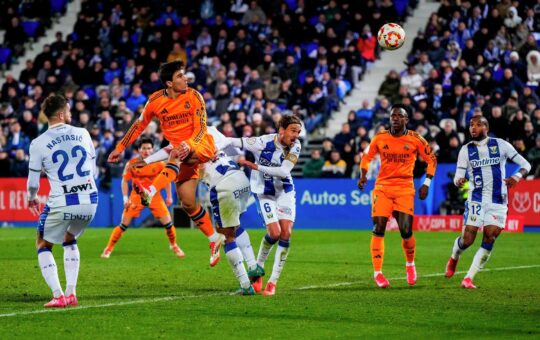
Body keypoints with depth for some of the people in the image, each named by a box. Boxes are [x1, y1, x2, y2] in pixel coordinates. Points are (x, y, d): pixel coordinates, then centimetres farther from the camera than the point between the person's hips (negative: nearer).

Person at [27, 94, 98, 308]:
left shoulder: (38, 144, -5)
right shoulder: (82, 134, 5)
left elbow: (33, 182, 2)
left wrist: (32, 199, 24)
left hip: (61, 204, -4)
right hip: (89, 201, 4)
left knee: (43, 246, 17)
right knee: (70, 240, 29)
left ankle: (58, 296, 1)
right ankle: (71, 293, 18)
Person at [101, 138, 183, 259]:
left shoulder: (159, 164, -6)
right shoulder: (131, 164, -9)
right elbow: (124, 181, -2)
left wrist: (169, 196, 5)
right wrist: (125, 198, -11)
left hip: (154, 196, 1)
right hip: (136, 197, -1)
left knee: (168, 223, -4)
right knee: (123, 225, -7)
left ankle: (174, 246, 22)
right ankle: (108, 249, 3)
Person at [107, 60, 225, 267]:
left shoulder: (194, 97, -9)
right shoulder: (156, 101, -1)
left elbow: (201, 129, -15)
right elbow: (139, 125, 11)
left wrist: (188, 145, -32)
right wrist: (120, 147, 10)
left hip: (201, 146, -4)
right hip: (181, 153, 4)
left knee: (175, 155, -37)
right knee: (188, 203, -3)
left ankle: (151, 192, -55)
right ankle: (214, 239, 13)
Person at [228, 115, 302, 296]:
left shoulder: (295, 146, -13)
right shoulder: (264, 142, -25)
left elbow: (283, 171, -24)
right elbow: (232, 142, -24)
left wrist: (254, 166, -32)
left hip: (285, 191, 4)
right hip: (264, 192, -4)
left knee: (286, 233, -9)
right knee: (274, 232, -17)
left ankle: (273, 281, 0)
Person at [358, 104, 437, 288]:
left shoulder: (415, 139, -2)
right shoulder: (379, 138, 2)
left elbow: (431, 159, 8)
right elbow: (367, 157, 17)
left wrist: (426, 183, 1)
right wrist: (363, 175, -1)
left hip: (405, 189, -1)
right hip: (382, 187, 1)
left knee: (406, 232, -8)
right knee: (378, 229, -9)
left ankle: (410, 264, 22)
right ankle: (377, 273, -3)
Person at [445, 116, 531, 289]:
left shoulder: (500, 145, 1)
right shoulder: (466, 150, 4)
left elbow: (525, 164, 4)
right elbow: (457, 178, 1)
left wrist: (517, 177, -17)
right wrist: (459, 180, -24)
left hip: (498, 201, 0)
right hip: (476, 200, 0)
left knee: (489, 240, -10)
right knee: (467, 240, -5)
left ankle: (469, 278, -3)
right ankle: (454, 258, 29)